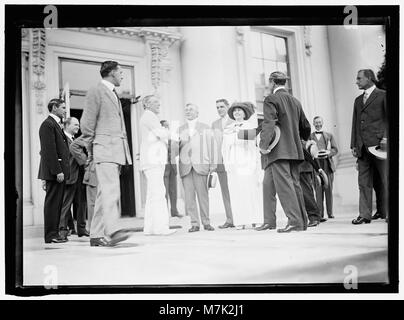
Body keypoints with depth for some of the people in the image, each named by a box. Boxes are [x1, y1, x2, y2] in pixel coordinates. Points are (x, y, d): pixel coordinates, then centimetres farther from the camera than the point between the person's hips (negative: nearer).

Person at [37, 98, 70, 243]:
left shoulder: (56, 124, 22)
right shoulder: (48, 124, -9)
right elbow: (50, 150, -17)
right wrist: (57, 171, -21)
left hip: (60, 170, 10)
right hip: (54, 171, -10)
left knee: (57, 203, 10)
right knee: (52, 202, -6)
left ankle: (54, 233, 15)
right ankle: (51, 235, -3)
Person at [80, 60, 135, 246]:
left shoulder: (114, 95, 25)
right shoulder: (96, 92, 0)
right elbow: (87, 123, -5)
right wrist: (91, 150, -3)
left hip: (117, 150, 8)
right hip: (105, 148, -8)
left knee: (105, 192, 6)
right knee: (111, 189, -21)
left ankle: (96, 236, 9)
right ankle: (113, 230, -30)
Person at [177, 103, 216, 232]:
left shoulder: (205, 128, 13)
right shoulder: (180, 129, 18)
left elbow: (210, 146, 8)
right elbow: (177, 148, 16)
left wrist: (212, 165, 1)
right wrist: (178, 143, -6)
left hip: (200, 164, -2)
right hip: (185, 166, 2)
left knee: (203, 194, -4)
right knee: (189, 195, -3)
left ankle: (206, 222, 4)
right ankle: (194, 223, 1)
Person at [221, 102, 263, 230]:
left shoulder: (251, 127, 7)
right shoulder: (227, 129, 16)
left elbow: (256, 145, 3)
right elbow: (224, 148, 16)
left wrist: (254, 163, -5)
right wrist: (227, 163, 5)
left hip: (247, 163, -2)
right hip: (233, 165, 3)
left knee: (251, 190, -6)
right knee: (236, 192, -4)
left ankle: (254, 220, 0)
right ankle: (240, 222, -2)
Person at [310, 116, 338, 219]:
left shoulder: (329, 135, 19)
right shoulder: (310, 136, 15)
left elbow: (335, 149, 11)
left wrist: (327, 153, -9)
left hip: (328, 165, 1)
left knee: (328, 189, -1)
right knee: (318, 189, -6)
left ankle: (330, 212, 4)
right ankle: (320, 213, -5)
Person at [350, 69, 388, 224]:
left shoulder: (383, 95, 3)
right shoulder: (358, 100, 22)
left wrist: (386, 137, -14)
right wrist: (354, 145, 12)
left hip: (379, 143, -6)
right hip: (362, 147, 6)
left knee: (385, 180, -1)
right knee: (364, 182, 2)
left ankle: (388, 213, 5)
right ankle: (365, 215, 4)